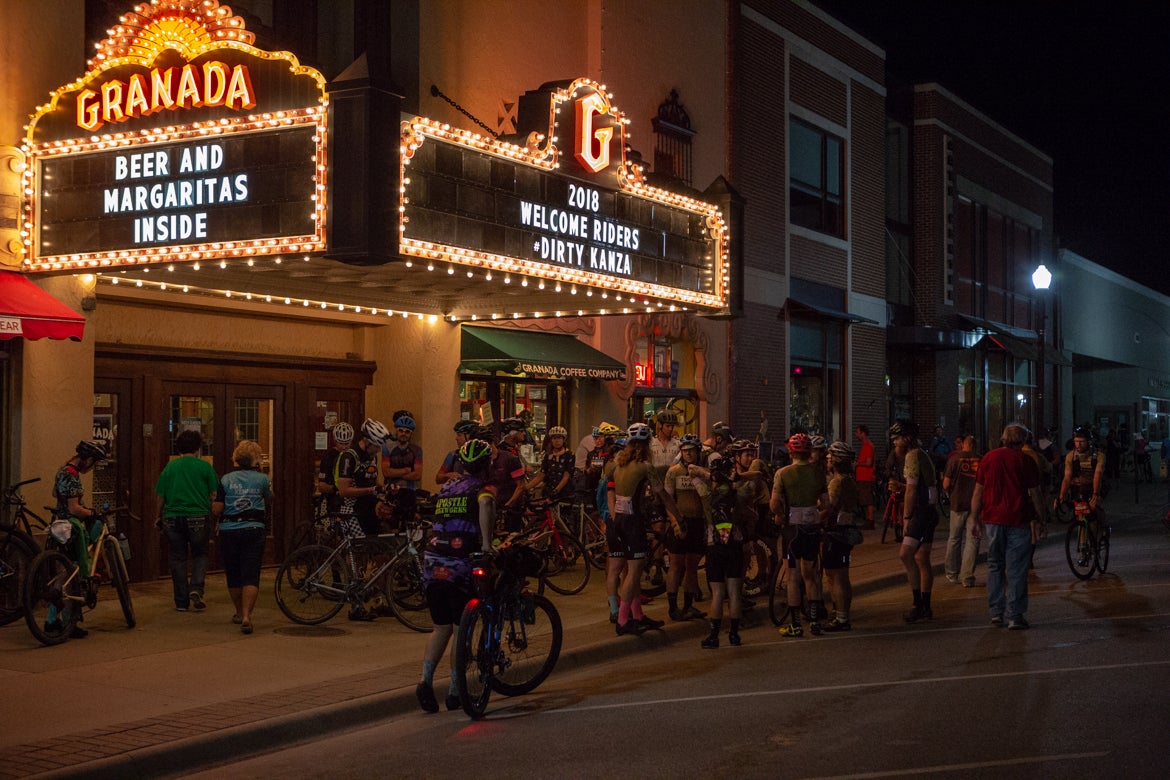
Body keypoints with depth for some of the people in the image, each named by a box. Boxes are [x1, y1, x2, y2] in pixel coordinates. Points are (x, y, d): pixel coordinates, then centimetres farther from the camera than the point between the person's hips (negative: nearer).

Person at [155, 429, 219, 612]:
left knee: (178, 559, 8)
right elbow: (214, 495, -1)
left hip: (173, 518, 2)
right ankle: (196, 588, -8)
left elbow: (161, 497, 7)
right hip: (198, 517, -1)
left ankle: (181, 602, 10)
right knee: (200, 554, 14)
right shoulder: (205, 467, -1)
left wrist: (159, 517, 21)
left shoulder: (169, 467, 5)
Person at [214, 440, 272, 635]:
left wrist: (213, 505, 19)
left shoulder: (226, 479, 0)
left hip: (228, 531, 1)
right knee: (251, 576, -4)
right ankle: (246, 616, -20)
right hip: (253, 530, -1)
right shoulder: (262, 479, -1)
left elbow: (217, 509, -5)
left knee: (233, 575, 16)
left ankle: (240, 613, 31)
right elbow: (269, 501, 19)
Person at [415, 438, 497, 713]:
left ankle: (426, 680, -3)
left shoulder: (445, 488, 20)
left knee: (441, 628, 15)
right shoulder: (484, 489, 1)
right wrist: (487, 542, -21)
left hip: (432, 563, 5)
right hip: (461, 565, -5)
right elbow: (485, 505, -23)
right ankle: (455, 691, 8)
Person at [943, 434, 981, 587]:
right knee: (972, 540, 3)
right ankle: (967, 577, -1)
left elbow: (946, 485, -6)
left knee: (954, 539, 14)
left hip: (958, 504, 0)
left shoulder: (954, 459, -5)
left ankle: (952, 573, 24)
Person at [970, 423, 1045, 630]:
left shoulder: (988, 458, 4)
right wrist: (1040, 520, 7)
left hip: (993, 520, 3)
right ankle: (1015, 616, 0)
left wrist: (976, 520, 12)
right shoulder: (1025, 461, -4)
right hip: (1018, 520, -3)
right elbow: (1035, 495, -2)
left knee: (995, 566, 14)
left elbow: (978, 493, 5)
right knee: (1016, 569, 1)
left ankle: (996, 613, 16)